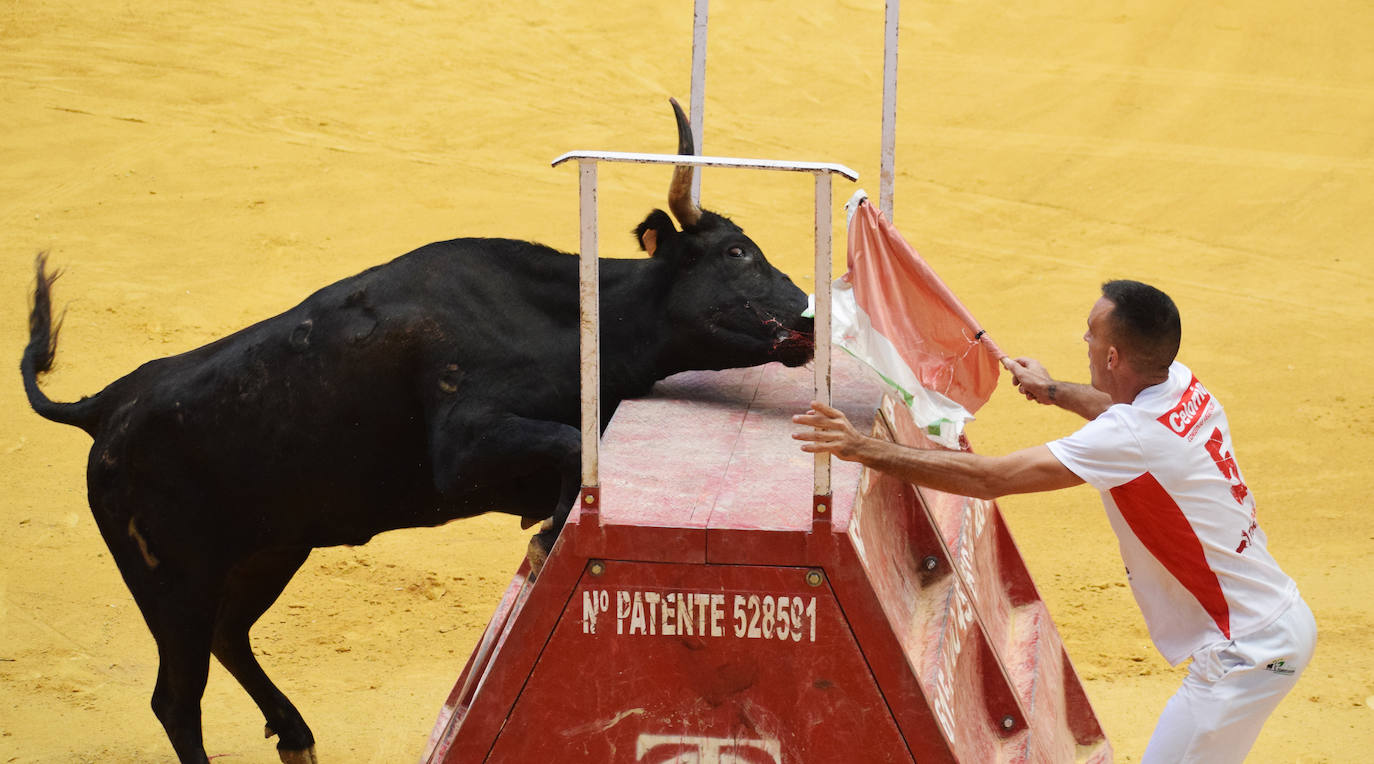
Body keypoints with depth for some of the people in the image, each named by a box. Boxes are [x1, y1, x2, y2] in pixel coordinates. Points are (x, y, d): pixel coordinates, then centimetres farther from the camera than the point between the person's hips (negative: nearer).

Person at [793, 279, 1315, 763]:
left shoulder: (1130, 440, -25)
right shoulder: (1185, 388, 1)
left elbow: (989, 478, -24)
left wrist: (867, 449, -21)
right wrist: (1056, 392, 43)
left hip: (1248, 653, -10)